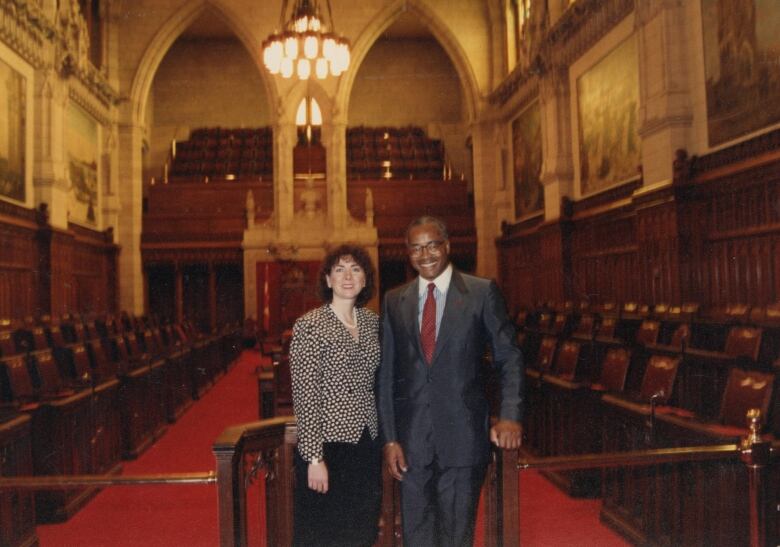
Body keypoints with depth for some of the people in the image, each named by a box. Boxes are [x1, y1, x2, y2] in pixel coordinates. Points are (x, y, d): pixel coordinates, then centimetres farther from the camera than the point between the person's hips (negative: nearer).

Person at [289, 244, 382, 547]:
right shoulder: (309, 325, -12)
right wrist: (314, 458, -16)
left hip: (368, 444, 6)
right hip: (328, 444, -6)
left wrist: (384, 439, 10)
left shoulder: (373, 322, 6)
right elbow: (305, 396, -14)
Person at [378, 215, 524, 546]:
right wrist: (389, 438, 2)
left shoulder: (483, 292, -1)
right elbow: (386, 373, 7)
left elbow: (509, 358, 0)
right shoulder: (395, 300, 6)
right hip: (411, 439, 3)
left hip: (463, 435, -2)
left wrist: (510, 416, -14)